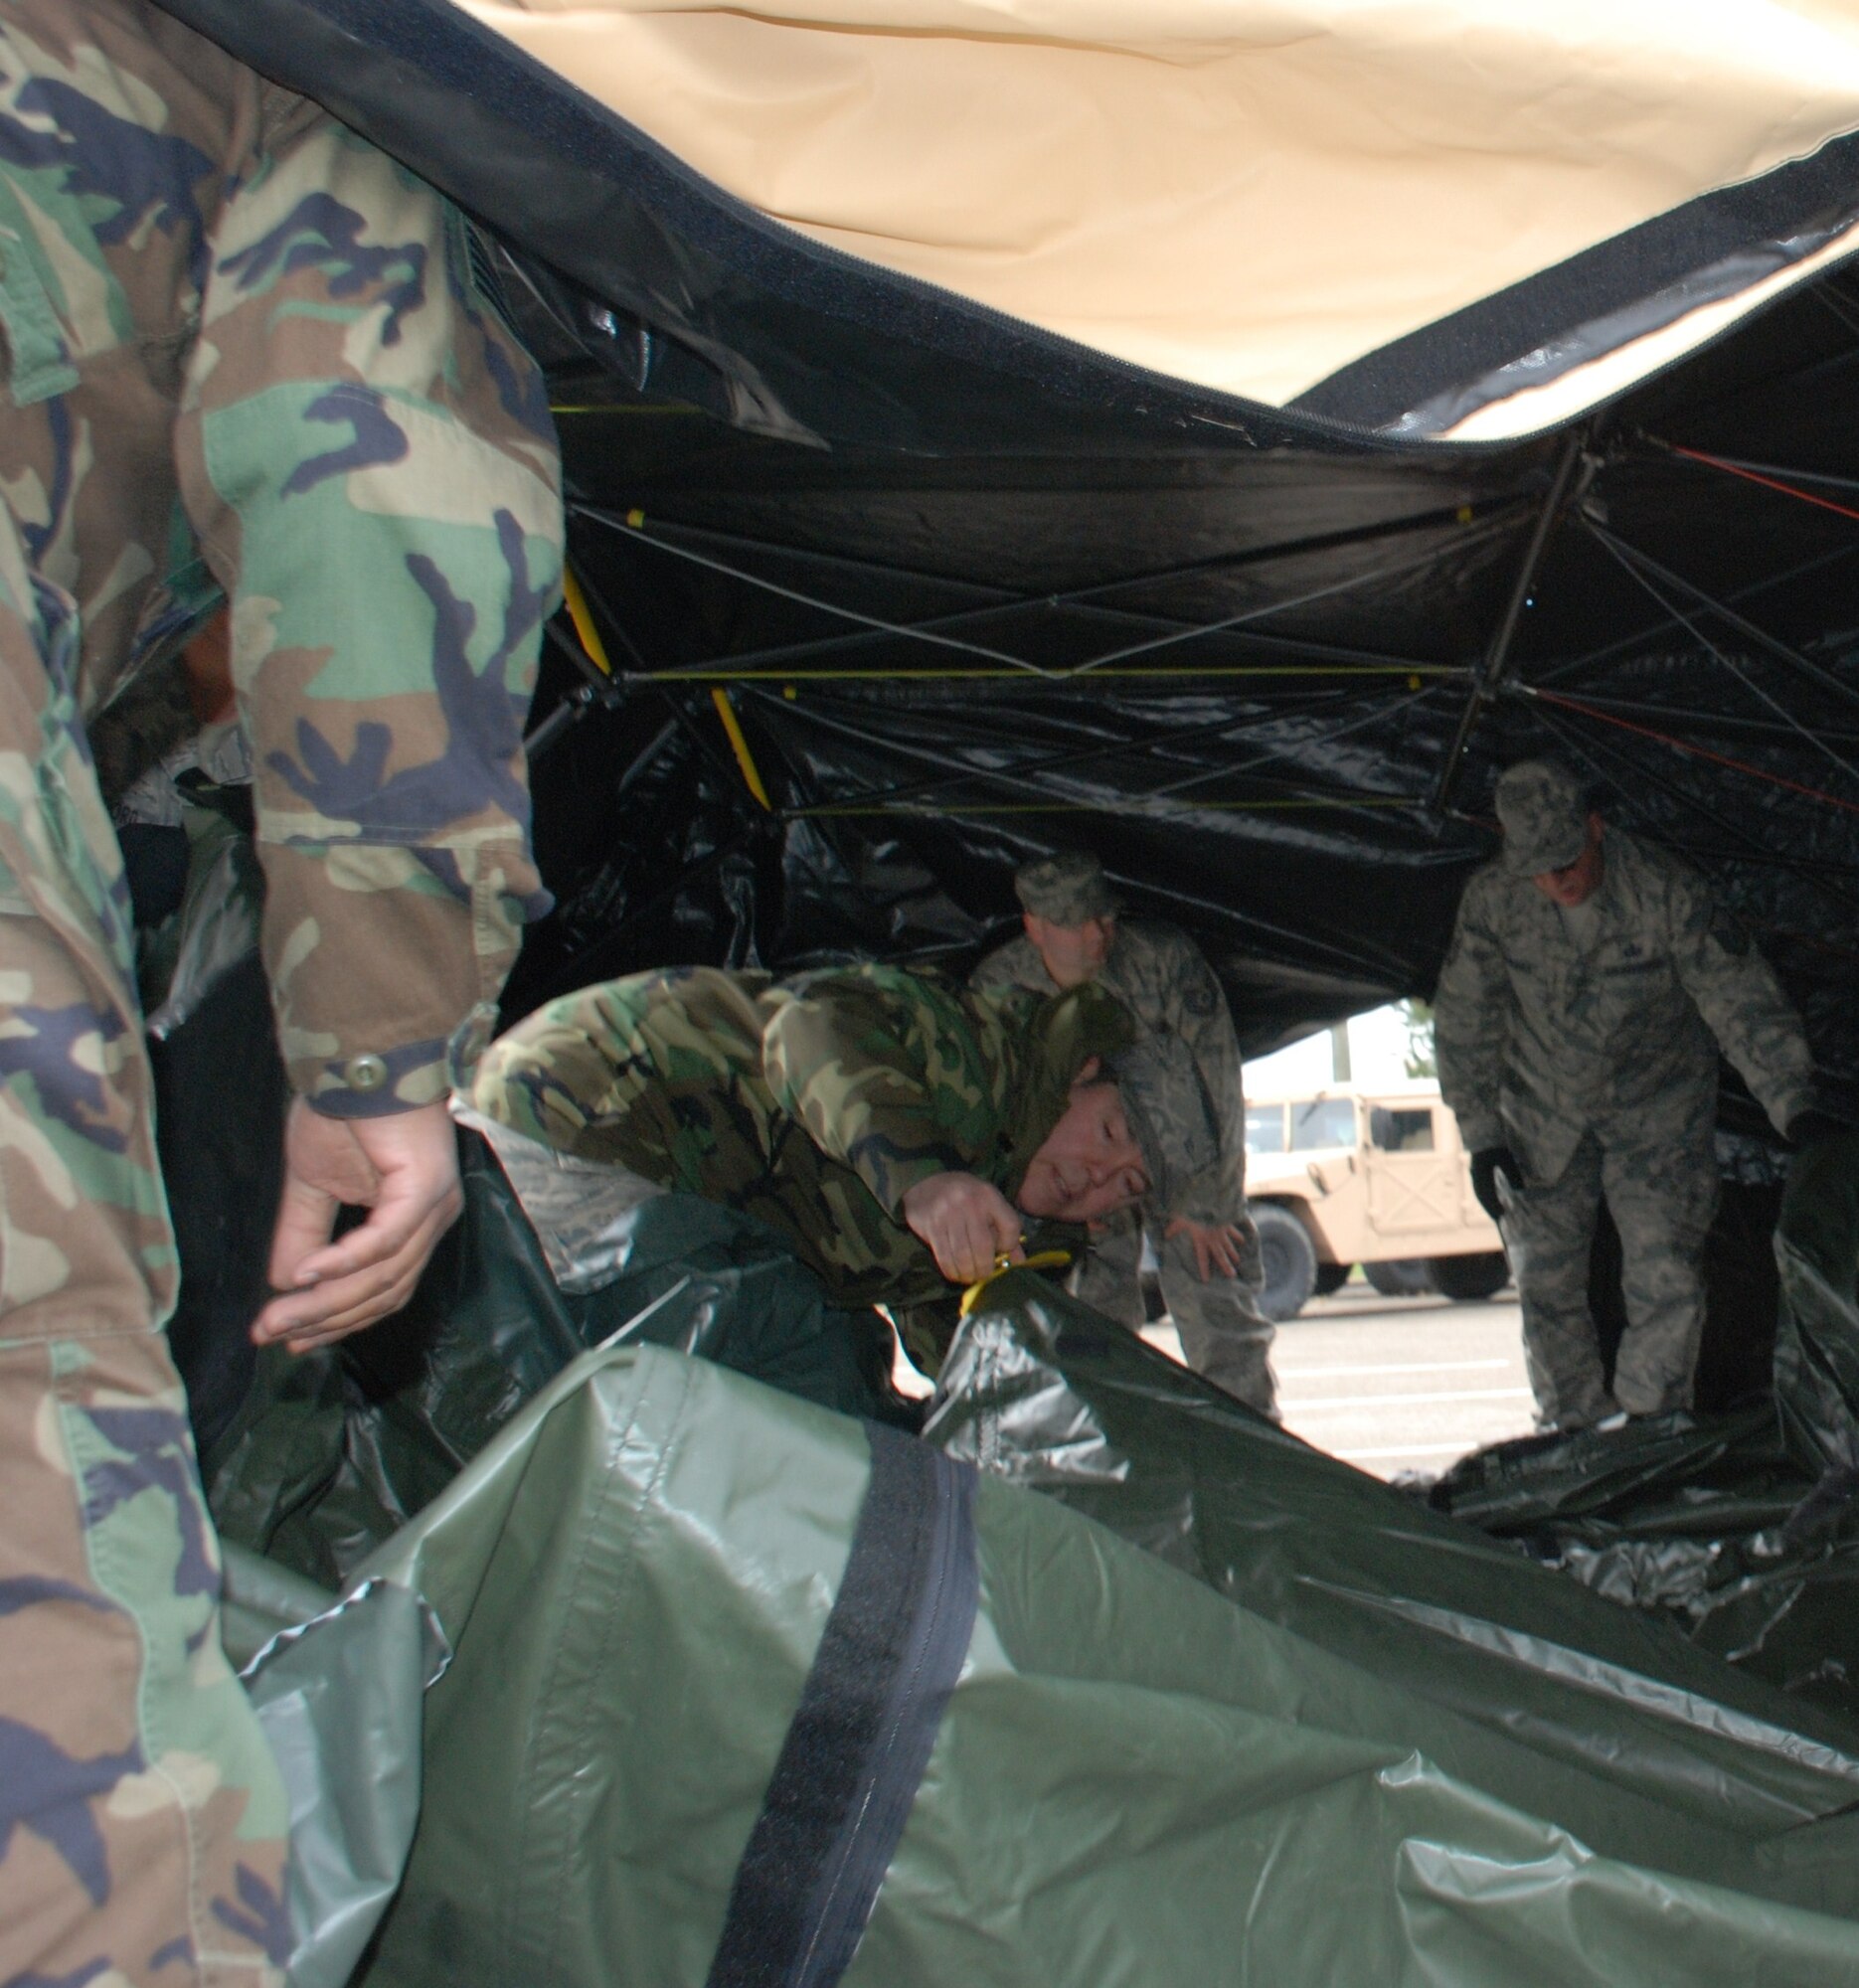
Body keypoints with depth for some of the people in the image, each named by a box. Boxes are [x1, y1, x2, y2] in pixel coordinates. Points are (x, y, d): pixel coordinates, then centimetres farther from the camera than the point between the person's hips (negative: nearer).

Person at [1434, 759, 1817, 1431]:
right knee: (1546, 1285, 4)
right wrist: (1481, 1136, -9)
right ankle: (1574, 1434, 22)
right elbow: (1466, 1023, -6)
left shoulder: (1665, 890, -25)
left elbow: (1741, 999, -22)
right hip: (1544, 1112, 2)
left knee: (1667, 1286, -8)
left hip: (1656, 1110, -2)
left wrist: (1794, 1104, -31)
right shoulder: (1492, 898, -17)